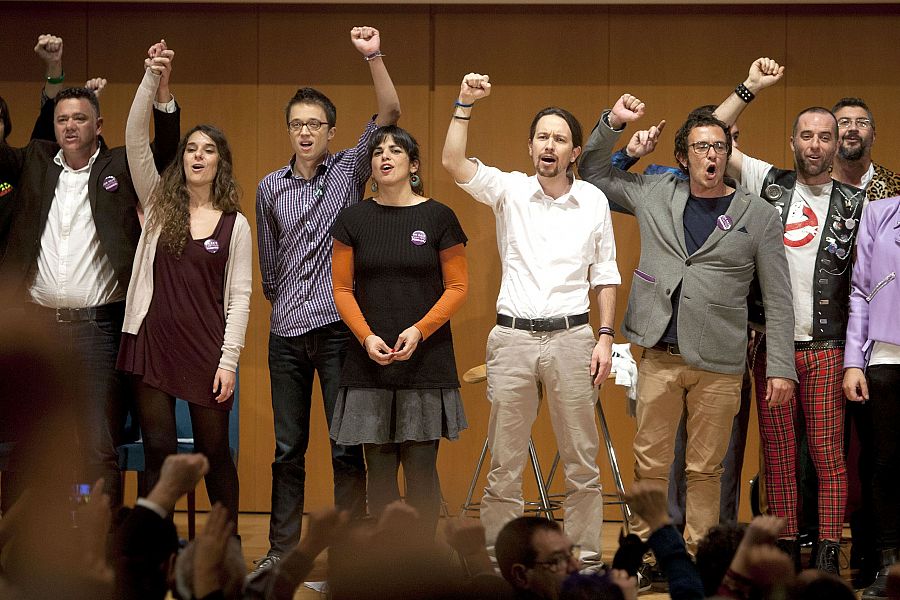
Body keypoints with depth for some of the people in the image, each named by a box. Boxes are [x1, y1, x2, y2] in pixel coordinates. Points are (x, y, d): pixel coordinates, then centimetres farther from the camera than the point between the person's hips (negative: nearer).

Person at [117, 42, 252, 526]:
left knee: (213, 451, 7)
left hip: (206, 349, -1)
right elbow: (135, 139, -5)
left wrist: (228, 360, -7)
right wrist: (152, 79, -17)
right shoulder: (159, 206, 6)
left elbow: (240, 297, 1)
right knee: (158, 450, 0)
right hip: (153, 342, 1)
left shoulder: (235, 224, 3)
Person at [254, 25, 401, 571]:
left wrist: (374, 57, -21)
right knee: (288, 448, 7)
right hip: (287, 331, 3)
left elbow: (390, 115, -10)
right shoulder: (270, 188, 9)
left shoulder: (349, 170, 2)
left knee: (346, 447, -3)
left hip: (338, 327, -3)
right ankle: (282, 548, 14)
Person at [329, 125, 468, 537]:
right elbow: (342, 289, 6)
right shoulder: (354, 219, 6)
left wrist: (419, 331, -12)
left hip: (425, 360, -2)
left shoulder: (438, 217, 1)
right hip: (370, 360, 2)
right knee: (379, 468, 3)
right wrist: (366, 337, -10)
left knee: (421, 468, -1)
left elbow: (457, 287, 1)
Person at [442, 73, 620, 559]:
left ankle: (585, 556, 11)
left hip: (570, 339, 0)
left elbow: (605, 275, 9)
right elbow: (453, 163, -13)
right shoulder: (509, 191, 2)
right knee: (504, 463, 3)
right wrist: (464, 105, -21)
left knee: (581, 463, 4)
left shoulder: (594, 201, 5)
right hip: (513, 337, 0)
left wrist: (606, 337, 1)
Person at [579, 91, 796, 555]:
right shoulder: (655, 195, 10)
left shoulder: (759, 216, 3)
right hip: (660, 356, 2)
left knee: (705, 470, 3)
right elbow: (593, 172, 22)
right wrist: (612, 123, 6)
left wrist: (781, 368, -2)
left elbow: (778, 299, 3)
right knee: (650, 463, 4)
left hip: (719, 364, -2)